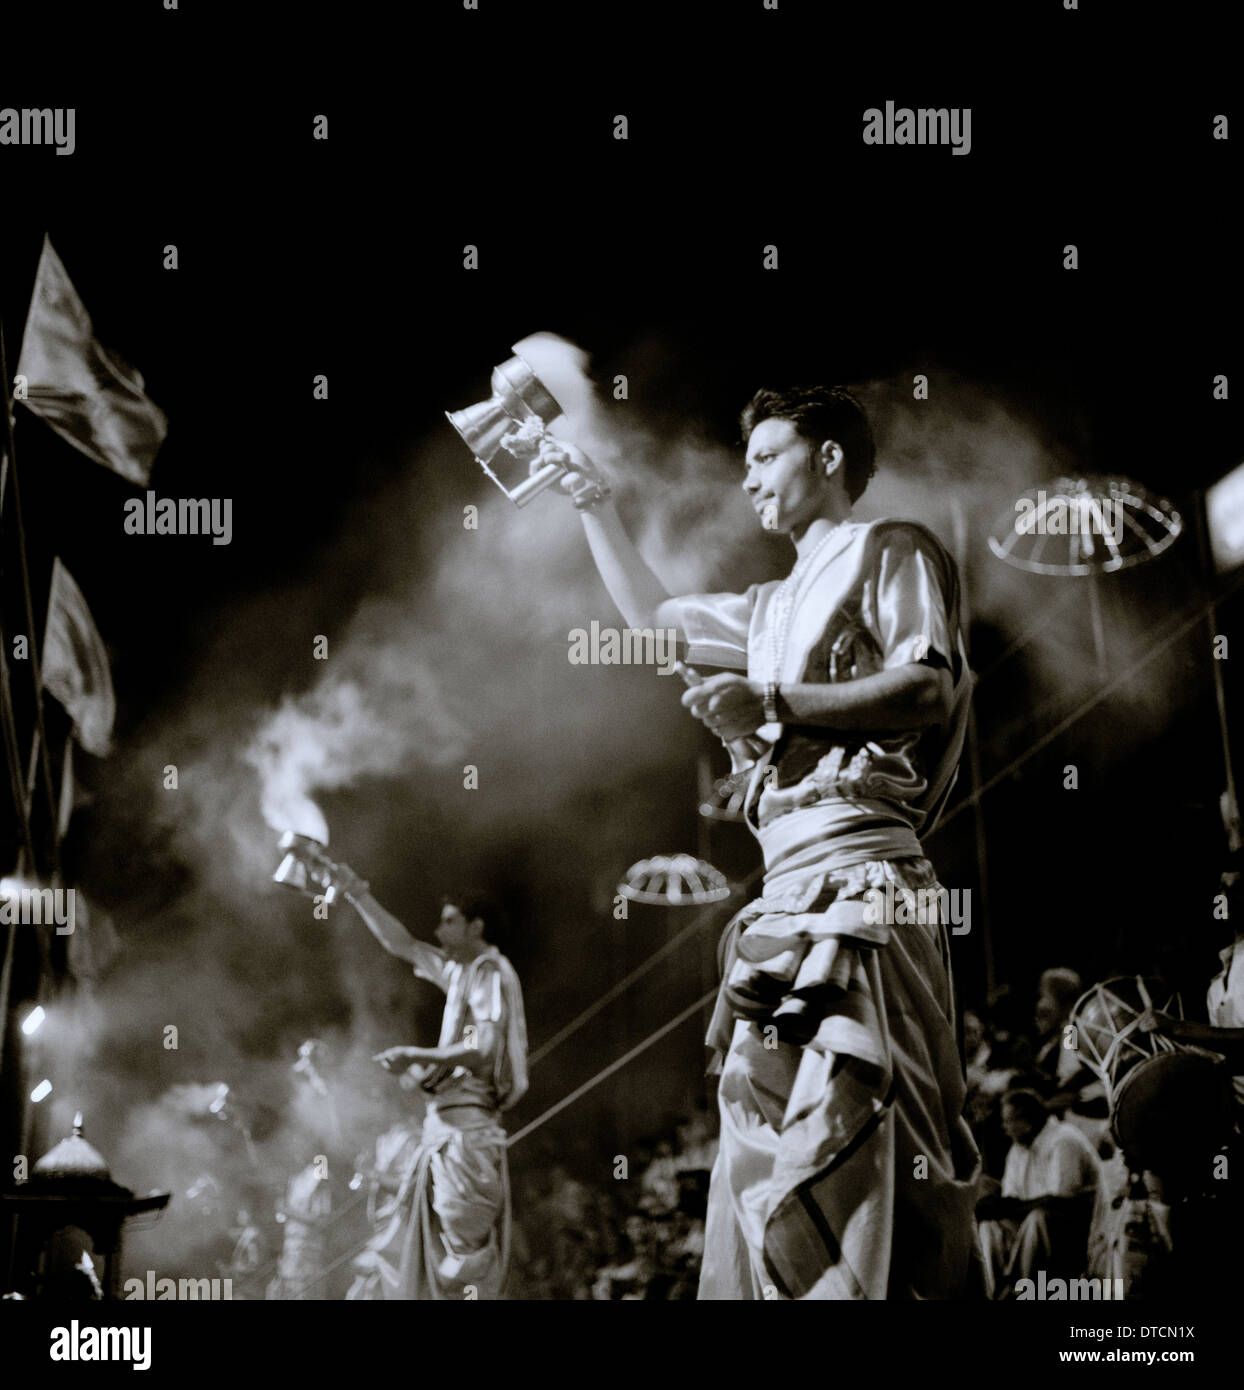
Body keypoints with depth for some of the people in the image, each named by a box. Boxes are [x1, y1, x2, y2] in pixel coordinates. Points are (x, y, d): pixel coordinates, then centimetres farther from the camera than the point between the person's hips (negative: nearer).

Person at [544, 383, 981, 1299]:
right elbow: (652, 615, 43)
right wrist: (595, 505, 37)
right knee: (767, 1143, 3)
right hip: (794, 889, 9)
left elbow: (931, 688, -11)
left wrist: (772, 702, -12)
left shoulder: (890, 551, 5)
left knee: (833, 1133, -20)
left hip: (854, 882, -9)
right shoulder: (780, 606, 31)